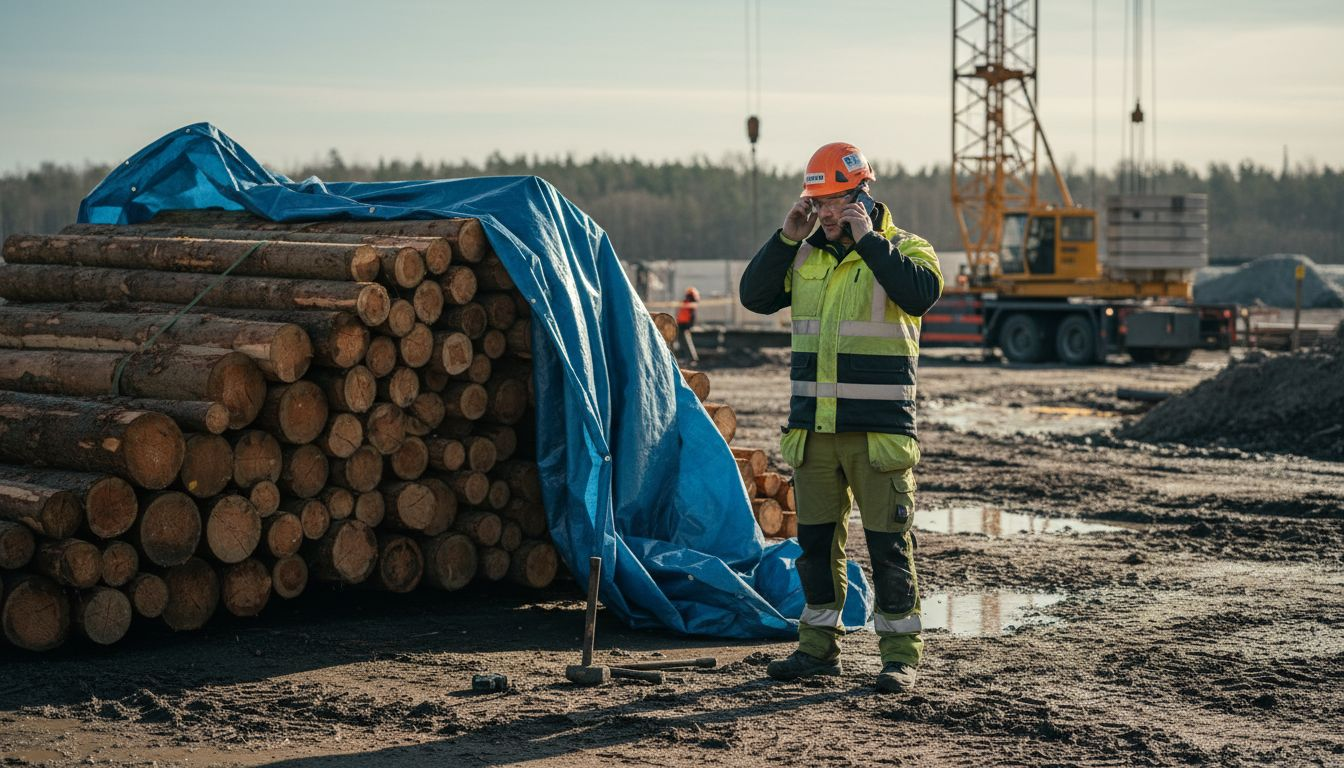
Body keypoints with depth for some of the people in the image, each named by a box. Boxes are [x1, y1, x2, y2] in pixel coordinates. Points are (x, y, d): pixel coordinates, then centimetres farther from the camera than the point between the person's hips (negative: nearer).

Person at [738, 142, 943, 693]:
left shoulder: (902, 249, -3)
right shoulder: (805, 255, 12)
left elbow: (922, 294, -23)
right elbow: (755, 296, 2)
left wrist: (867, 240, -22)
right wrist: (787, 237, -7)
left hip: (878, 431, -5)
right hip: (812, 429, 5)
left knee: (888, 543, -3)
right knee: (816, 538, 11)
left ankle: (900, 653, 5)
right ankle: (818, 646, 21)